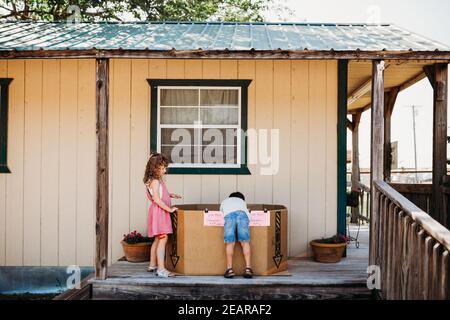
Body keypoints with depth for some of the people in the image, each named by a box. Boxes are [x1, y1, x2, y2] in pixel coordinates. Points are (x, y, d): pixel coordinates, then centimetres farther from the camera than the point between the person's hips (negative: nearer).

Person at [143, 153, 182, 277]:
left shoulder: (158, 180, 15)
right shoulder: (155, 181, -16)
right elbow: (157, 199, -23)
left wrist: (170, 195, 18)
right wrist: (169, 209, -20)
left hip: (161, 212, 10)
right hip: (158, 212, -10)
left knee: (158, 239, 16)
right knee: (163, 239, -14)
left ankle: (152, 265, 24)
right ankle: (161, 269, -17)